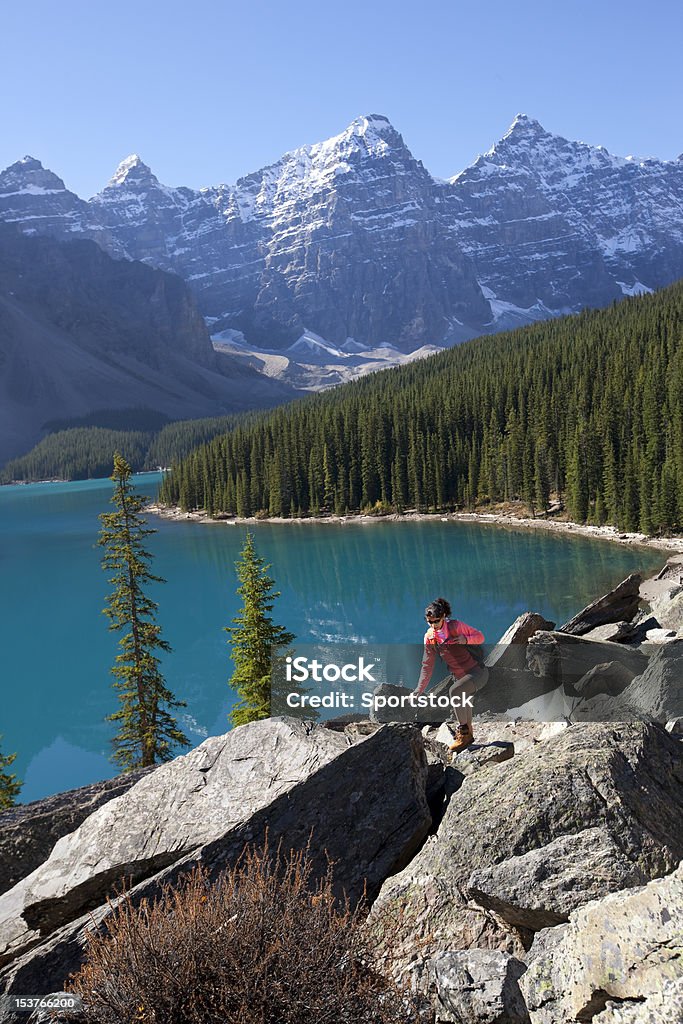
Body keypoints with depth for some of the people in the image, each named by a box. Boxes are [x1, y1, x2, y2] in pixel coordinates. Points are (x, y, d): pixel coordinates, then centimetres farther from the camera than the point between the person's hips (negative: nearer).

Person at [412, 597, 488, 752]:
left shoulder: (455, 626, -14)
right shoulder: (429, 637, 0)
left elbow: (480, 636, -5)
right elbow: (427, 665, 6)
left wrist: (466, 640, -26)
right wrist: (419, 689, 1)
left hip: (477, 671, -7)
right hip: (458, 676, 7)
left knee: (455, 691, -29)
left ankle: (463, 732, -18)